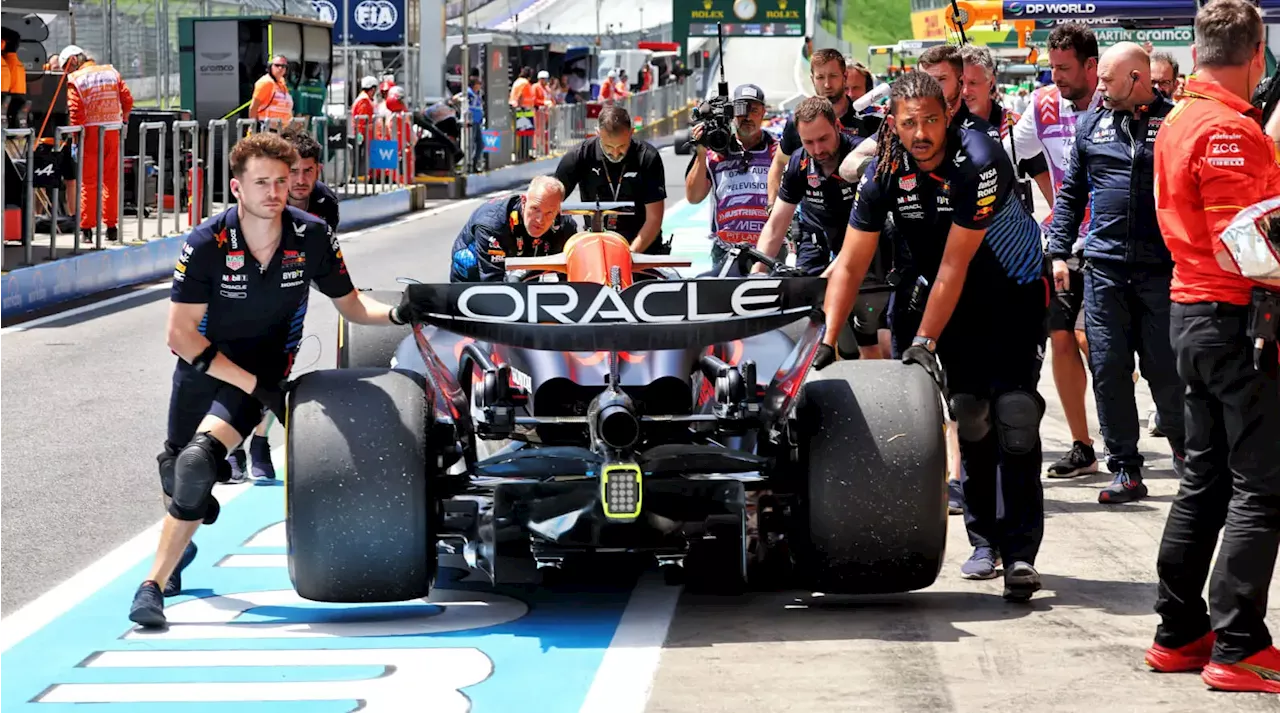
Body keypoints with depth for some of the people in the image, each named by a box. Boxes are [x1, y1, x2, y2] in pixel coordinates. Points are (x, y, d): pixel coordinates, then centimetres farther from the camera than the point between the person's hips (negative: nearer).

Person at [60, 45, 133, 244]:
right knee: (111, 181, 12)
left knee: (88, 183, 1)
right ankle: (112, 227, 15)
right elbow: (128, 99, 6)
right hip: (112, 131, 4)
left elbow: (76, 112, -13)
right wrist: (124, 118, 24)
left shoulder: (75, 80, -5)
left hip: (90, 131, -4)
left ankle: (86, 229, 0)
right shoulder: (111, 72, 8)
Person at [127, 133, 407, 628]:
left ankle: (155, 583, -21)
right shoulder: (206, 244, -21)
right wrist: (253, 384, -24)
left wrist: (395, 314, -21)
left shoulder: (312, 237, -15)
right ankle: (179, 548, 53)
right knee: (176, 469, 18)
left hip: (263, 371, -2)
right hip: (201, 366, 2)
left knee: (199, 461, -26)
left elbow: (350, 304, 1)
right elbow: (181, 335, -19)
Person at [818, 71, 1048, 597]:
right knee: (970, 417, 2)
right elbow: (850, 263, -10)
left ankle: (1019, 553, -20)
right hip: (954, 299, 5)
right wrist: (828, 340, -18)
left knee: (1013, 415, -16)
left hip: (1015, 291, -5)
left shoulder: (979, 162, -28)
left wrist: (924, 341, -26)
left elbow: (954, 264, -27)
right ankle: (984, 540, 14)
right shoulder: (885, 171, -13)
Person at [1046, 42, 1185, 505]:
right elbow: (1070, 195, 17)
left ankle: (1186, 451, 23)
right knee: (1108, 368, 0)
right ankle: (1125, 470, 6)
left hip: (1163, 269, -3)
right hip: (1104, 266, 3)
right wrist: (1059, 252, 9)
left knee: (1166, 369, 0)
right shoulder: (1092, 126, 12)